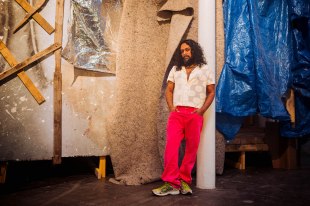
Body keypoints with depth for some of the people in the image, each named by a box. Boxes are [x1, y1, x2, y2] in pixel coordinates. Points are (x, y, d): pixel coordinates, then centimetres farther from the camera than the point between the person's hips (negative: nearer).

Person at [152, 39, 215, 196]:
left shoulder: (205, 70, 12)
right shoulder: (175, 69, 21)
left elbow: (211, 92, 9)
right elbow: (169, 90, 16)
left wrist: (202, 110, -5)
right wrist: (171, 107, -1)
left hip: (195, 114, -1)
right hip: (176, 113, 2)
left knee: (192, 148, -1)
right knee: (171, 145, -12)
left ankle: (184, 180, 10)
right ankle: (171, 183, -10)